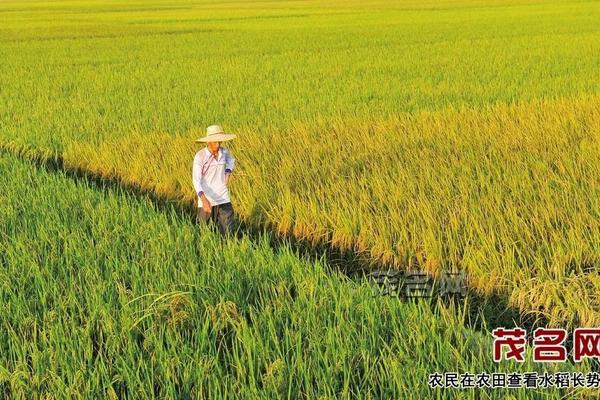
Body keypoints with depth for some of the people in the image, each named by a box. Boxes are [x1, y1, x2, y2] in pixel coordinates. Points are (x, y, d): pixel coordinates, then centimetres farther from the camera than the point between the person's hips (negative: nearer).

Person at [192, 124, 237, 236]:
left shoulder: (224, 152, -2)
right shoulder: (200, 156, -16)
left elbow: (231, 160, 24)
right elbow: (196, 180, -21)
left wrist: (228, 172, 5)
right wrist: (203, 199, -34)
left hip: (223, 198, 3)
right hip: (206, 198, -3)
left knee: (228, 232, -2)